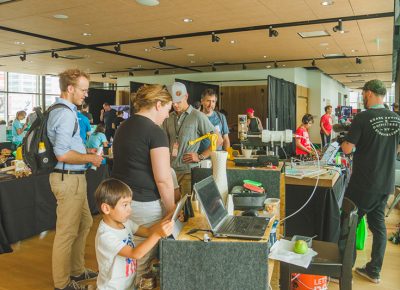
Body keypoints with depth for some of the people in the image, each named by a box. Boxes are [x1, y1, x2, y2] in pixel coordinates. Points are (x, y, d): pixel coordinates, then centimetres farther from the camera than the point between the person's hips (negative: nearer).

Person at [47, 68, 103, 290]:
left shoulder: (61, 110, 13)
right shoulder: (66, 114, -20)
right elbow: (62, 154, -27)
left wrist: (86, 151, 15)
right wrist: (90, 158, -15)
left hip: (73, 177, 11)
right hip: (68, 178, -11)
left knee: (84, 223, 21)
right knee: (67, 232, 3)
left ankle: (76, 270, 37)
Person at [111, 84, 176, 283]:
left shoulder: (123, 127, 12)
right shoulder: (155, 132, -14)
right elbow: (163, 179, -17)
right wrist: (172, 208, -7)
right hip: (143, 205, -8)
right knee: (141, 261, 6)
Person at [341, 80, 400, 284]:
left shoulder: (362, 118, -17)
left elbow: (347, 149, -14)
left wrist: (345, 140, 6)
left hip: (363, 184, -6)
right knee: (378, 225, 16)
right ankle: (374, 270, 26)